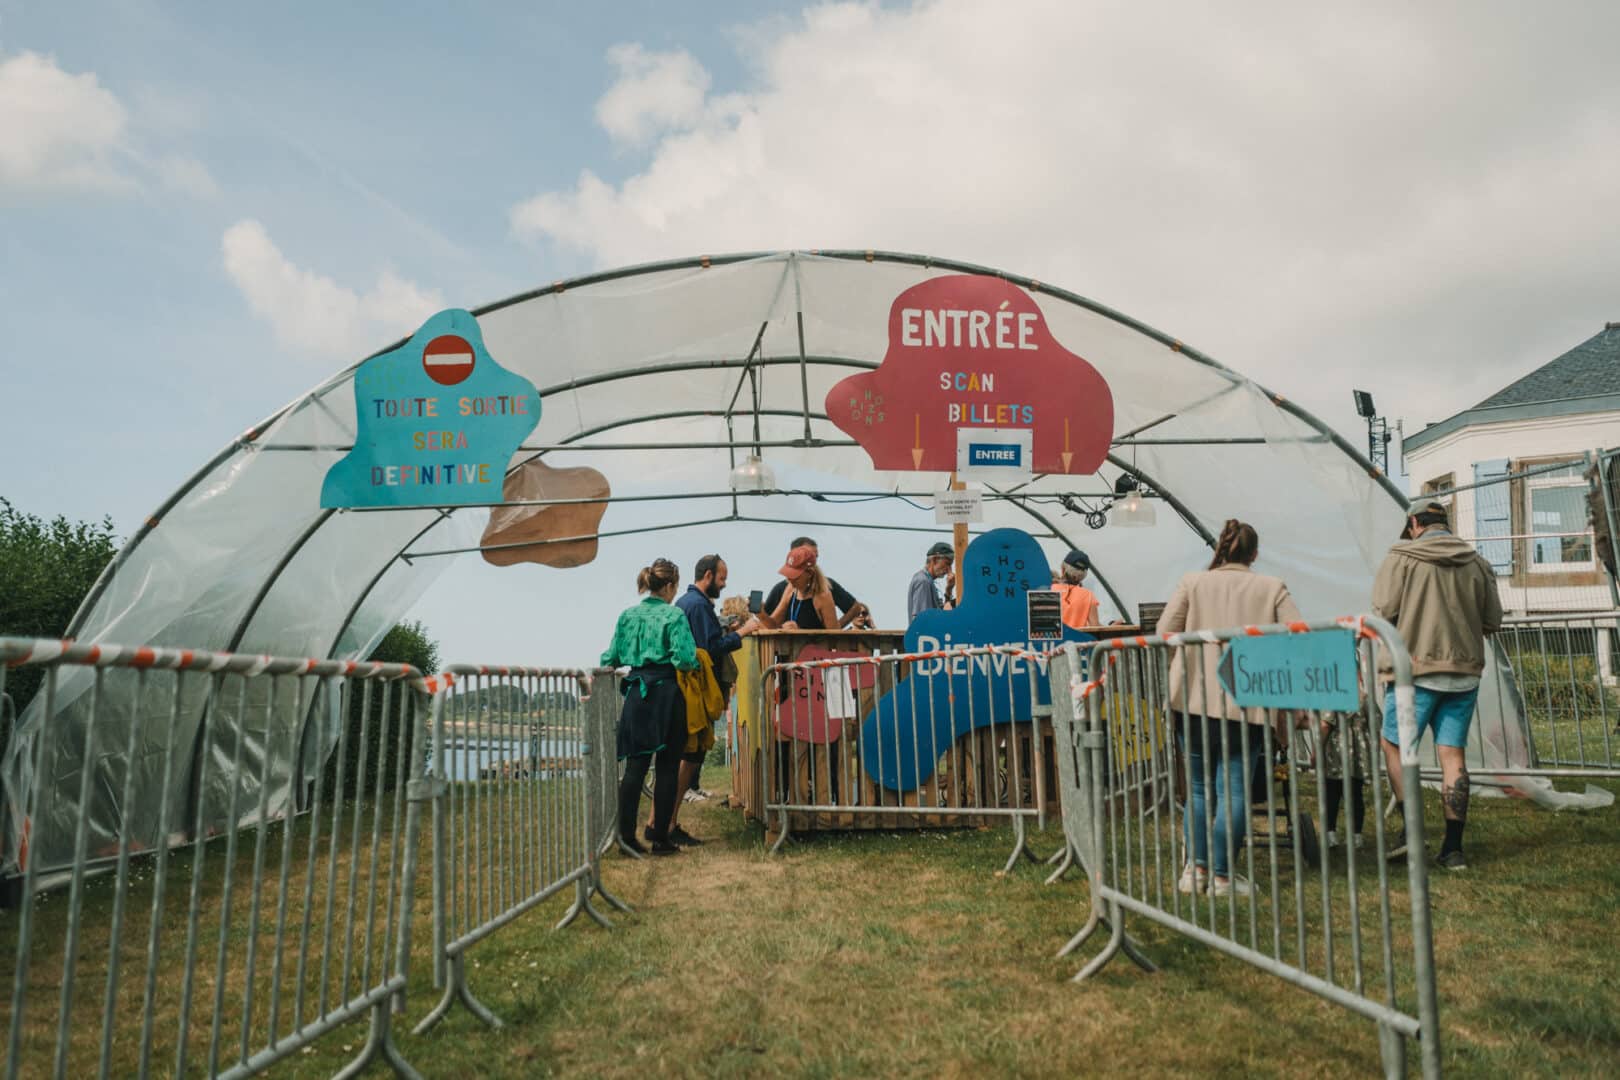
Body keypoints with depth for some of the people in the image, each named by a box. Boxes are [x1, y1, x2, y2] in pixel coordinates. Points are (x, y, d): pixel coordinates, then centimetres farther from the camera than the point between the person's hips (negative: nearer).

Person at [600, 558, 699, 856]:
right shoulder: (674, 616, -8)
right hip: (667, 694, -5)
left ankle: (627, 836, 4)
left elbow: (612, 658, 7)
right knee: (667, 769, 4)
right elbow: (684, 659, -16)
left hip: (637, 694, 5)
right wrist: (694, 664, 4)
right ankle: (661, 839, 6)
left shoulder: (627, 615, 8)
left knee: (634, 767, 7)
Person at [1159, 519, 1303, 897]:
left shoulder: (1192, 583, 5)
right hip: (1247, 705, -1)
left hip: (1194, 699, 2)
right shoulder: (1272, 588, 4)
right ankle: (1223, 876, 5)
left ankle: (1196, 868, 11)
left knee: (1199, 787, 13)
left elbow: (1164, 633, 0)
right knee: (1234, 788, 3)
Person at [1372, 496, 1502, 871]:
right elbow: (1492, 622, 8)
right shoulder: (1477, 562, 7)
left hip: (1415, 669, -4)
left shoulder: (1401, 557, -6)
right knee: (1452, 754, 6)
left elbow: (1383, 611, -12)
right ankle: (1453, 847, 8)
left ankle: (1411, 826, 0)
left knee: (1393, 745, 10)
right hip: (1464, 671, 4)